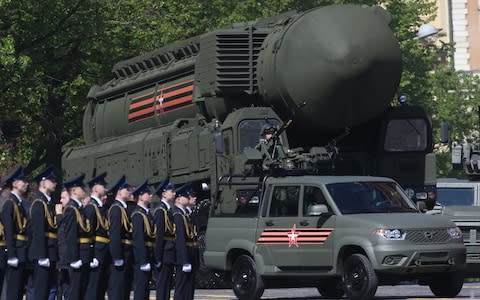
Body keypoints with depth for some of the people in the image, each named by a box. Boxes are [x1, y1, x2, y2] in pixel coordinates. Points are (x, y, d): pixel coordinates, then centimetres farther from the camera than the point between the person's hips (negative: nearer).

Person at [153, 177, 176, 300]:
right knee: (163, 284, -7)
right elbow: (159, 235, -17)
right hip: (165, 254, -9)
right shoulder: (161, 211, -13)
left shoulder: (168, 210, 17)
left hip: (169, 255, 9)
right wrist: (158, 258, -20)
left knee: (167, 283, 11)